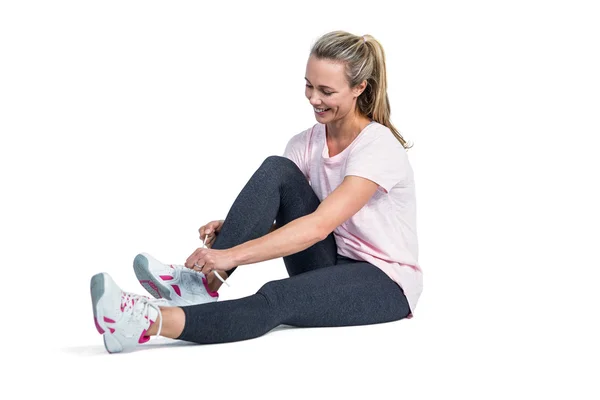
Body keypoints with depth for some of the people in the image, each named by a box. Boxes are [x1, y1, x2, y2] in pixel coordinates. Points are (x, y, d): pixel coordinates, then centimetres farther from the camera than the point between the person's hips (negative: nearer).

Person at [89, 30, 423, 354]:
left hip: (385, 283, -6)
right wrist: (226, 230, -25)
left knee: (278, 299, -38)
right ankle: (205, 282, -29)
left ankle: (148, 323, -52)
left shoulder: (379, 147, -21)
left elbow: (319, 226, -32)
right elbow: (272, 211, -2)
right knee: (276, 171, -19)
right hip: (331, 267, 6)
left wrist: (232, 255, -39)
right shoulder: (305, 144, 2)